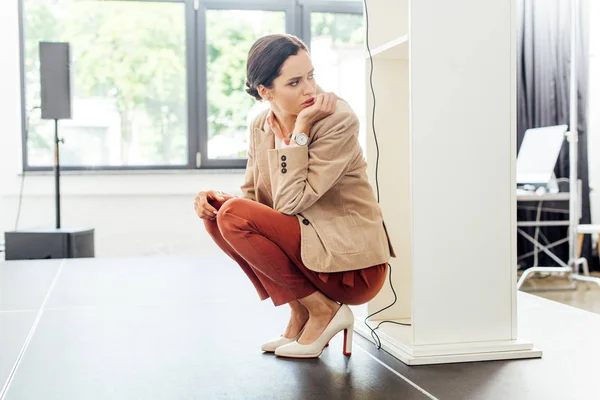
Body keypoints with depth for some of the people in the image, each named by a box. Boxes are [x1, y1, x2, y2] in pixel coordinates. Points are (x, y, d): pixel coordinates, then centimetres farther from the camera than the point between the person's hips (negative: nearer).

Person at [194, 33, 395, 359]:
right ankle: (300, 315, 3)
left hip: (352, 267, -7)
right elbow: (251, 196, 9)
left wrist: (300, 129, -21)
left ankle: (323, 311, -5)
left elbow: (290, 202, -23)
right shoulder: (261, 126, 2)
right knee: (216, 210, -4)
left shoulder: (339, 120, -17)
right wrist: (214, 197, -11)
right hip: (307, 249, 7)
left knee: (234, 216, -20)